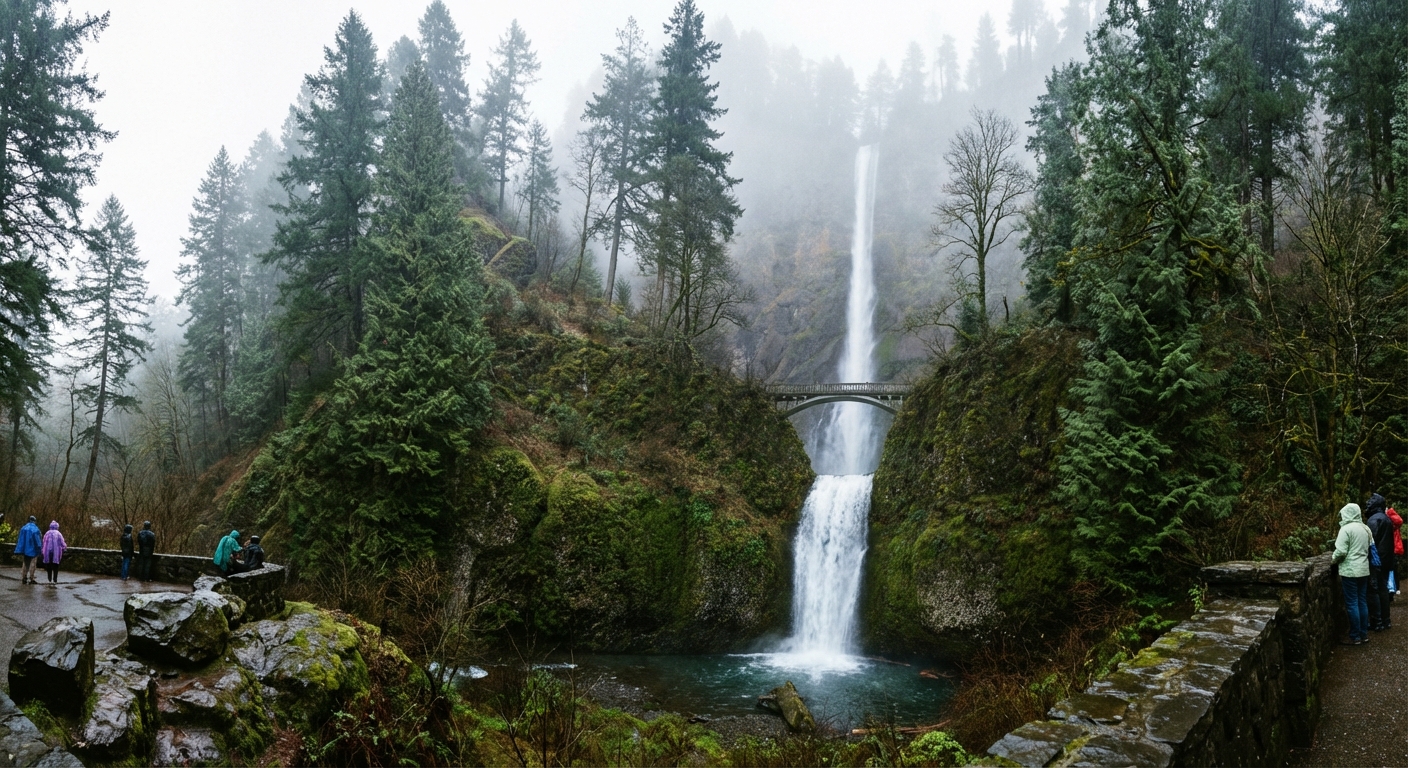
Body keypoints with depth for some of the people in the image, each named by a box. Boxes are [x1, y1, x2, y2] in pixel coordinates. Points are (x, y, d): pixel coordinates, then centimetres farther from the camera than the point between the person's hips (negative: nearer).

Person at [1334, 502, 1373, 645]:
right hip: (1364, 570, 8)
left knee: (1352, 604, -2)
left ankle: (1355, 637, 2)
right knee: (1362, 602, 14)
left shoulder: (1346, 529, -15)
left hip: (1349, 571, -7)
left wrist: (1333, 559, 0)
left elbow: (1341, 551, -19)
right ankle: (1364, 634, 19)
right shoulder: (1366, 528, 8)